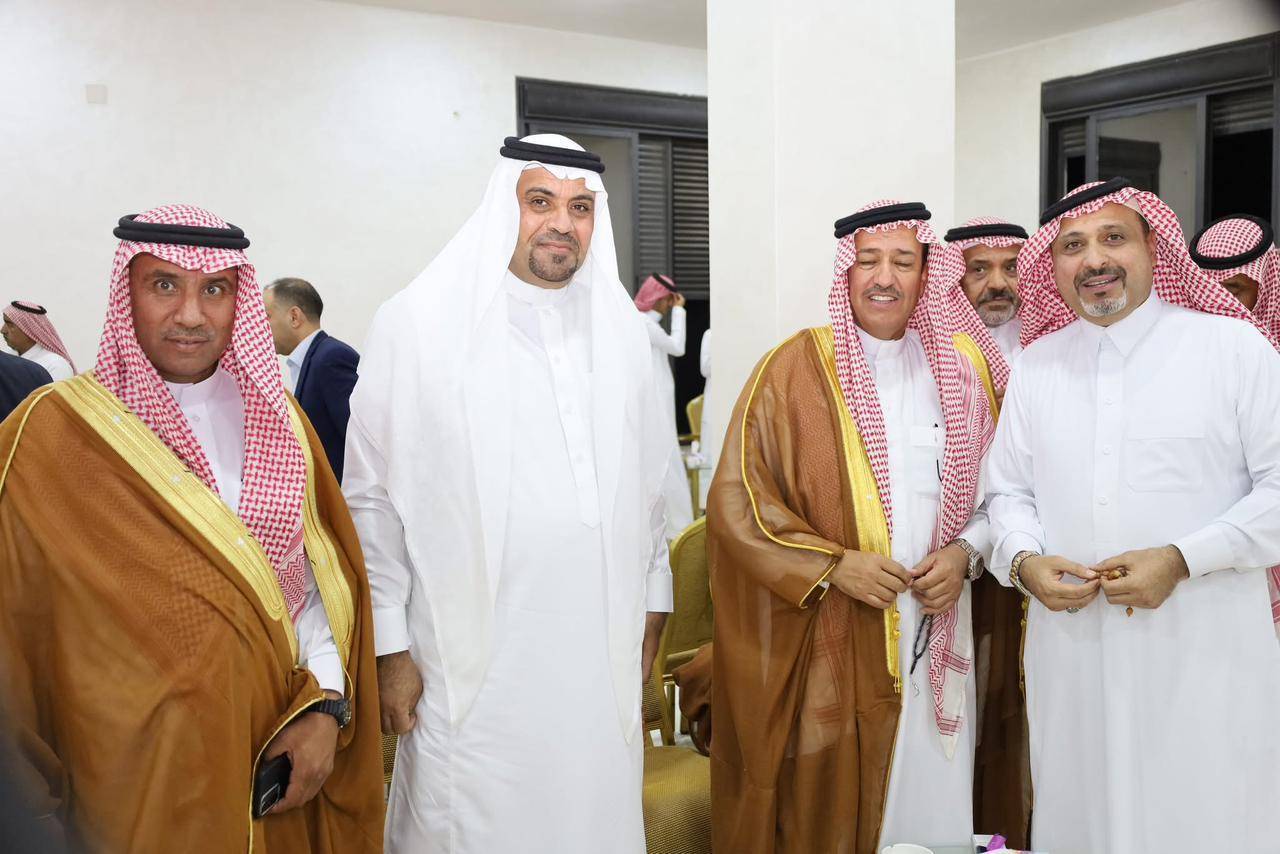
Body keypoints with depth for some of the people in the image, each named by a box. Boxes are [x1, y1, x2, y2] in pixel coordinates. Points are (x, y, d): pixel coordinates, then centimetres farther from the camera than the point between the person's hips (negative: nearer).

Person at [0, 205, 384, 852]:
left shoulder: (273, 415, 2)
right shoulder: (52, 433, -10)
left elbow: (317, 573, 2)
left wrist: (325, 702, -9)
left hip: (282, 753, 4)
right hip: (141, 769, -3)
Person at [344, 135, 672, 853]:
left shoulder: (621, 329, 9)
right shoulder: (420, 324, -4)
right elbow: (372, 497, -4)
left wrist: (651, 613, 15)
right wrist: (389, 647, -5)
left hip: (602, 658, 4)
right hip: (471, 665, -3)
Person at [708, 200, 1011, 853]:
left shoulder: (964, 365, 7)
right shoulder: (795, 368, -3)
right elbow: (736, 499, -7)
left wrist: (965, 553, -6)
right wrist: (833, 564, -15)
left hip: (938, 638, 3)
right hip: (829, 644, -3)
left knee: (934, 798, 10)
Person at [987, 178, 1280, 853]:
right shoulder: (1036, 366, 10)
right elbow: (1009, 491, 14)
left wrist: (1181, 559, -15)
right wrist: (1024, 560, -5)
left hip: (1206, 649, -3)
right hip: (1071, 648, 4)